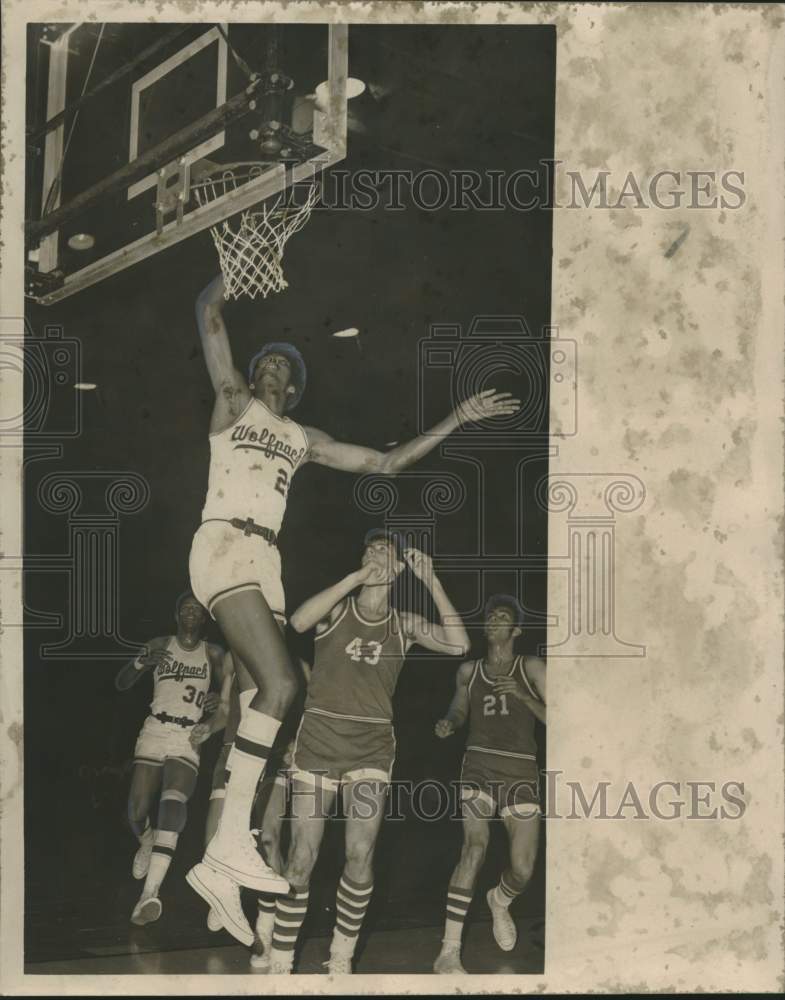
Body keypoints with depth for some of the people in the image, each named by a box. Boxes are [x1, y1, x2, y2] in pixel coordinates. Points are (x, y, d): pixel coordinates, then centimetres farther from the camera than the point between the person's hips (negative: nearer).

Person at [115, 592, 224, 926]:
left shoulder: (213, 654, 6)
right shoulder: (159, 646, 6)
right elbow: (121, 684, 2)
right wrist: (141, 662, -19)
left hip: (188, 739, -1)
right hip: (154, 733, 2)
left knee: (173, 802, -26)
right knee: (137, 812, -3)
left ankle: (150, 891, -37)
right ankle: (146, 843, 37)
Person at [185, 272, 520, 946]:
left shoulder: (303, 440, 27)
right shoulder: (234, 400, 15)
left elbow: (387, 462, 27)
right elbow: (210, 313, 6)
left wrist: (457, 419, 25)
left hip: (265, 561, 6)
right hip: (224, 545, -6)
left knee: (269, 696, -7)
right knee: (280, 684, -24)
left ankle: (219, 865, -7)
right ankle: (234, 844, -26)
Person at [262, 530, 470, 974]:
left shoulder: (404, 624, 5)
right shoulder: (337, 608, 1)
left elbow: (459, 645, -9)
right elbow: (298, 621, -21)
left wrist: (433, 581, -11)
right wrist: (355, 577, -23)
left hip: (372, 750, 1)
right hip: (318, 742, -1)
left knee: (361, 855, -8)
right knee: (302, 859, -2)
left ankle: (341, 958, 11)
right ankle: (281, 962, 11)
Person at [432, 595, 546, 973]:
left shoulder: (531, 668, 3)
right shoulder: (468, 670, 9)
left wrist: (522, 695, -17)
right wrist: (447, 724, 1)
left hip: (521, 773, 0)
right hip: (479, 767, 0)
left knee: (523, 870, -5)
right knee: (475, 847, -24)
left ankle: (500, 901, 34)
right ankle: (449, 953, -23)